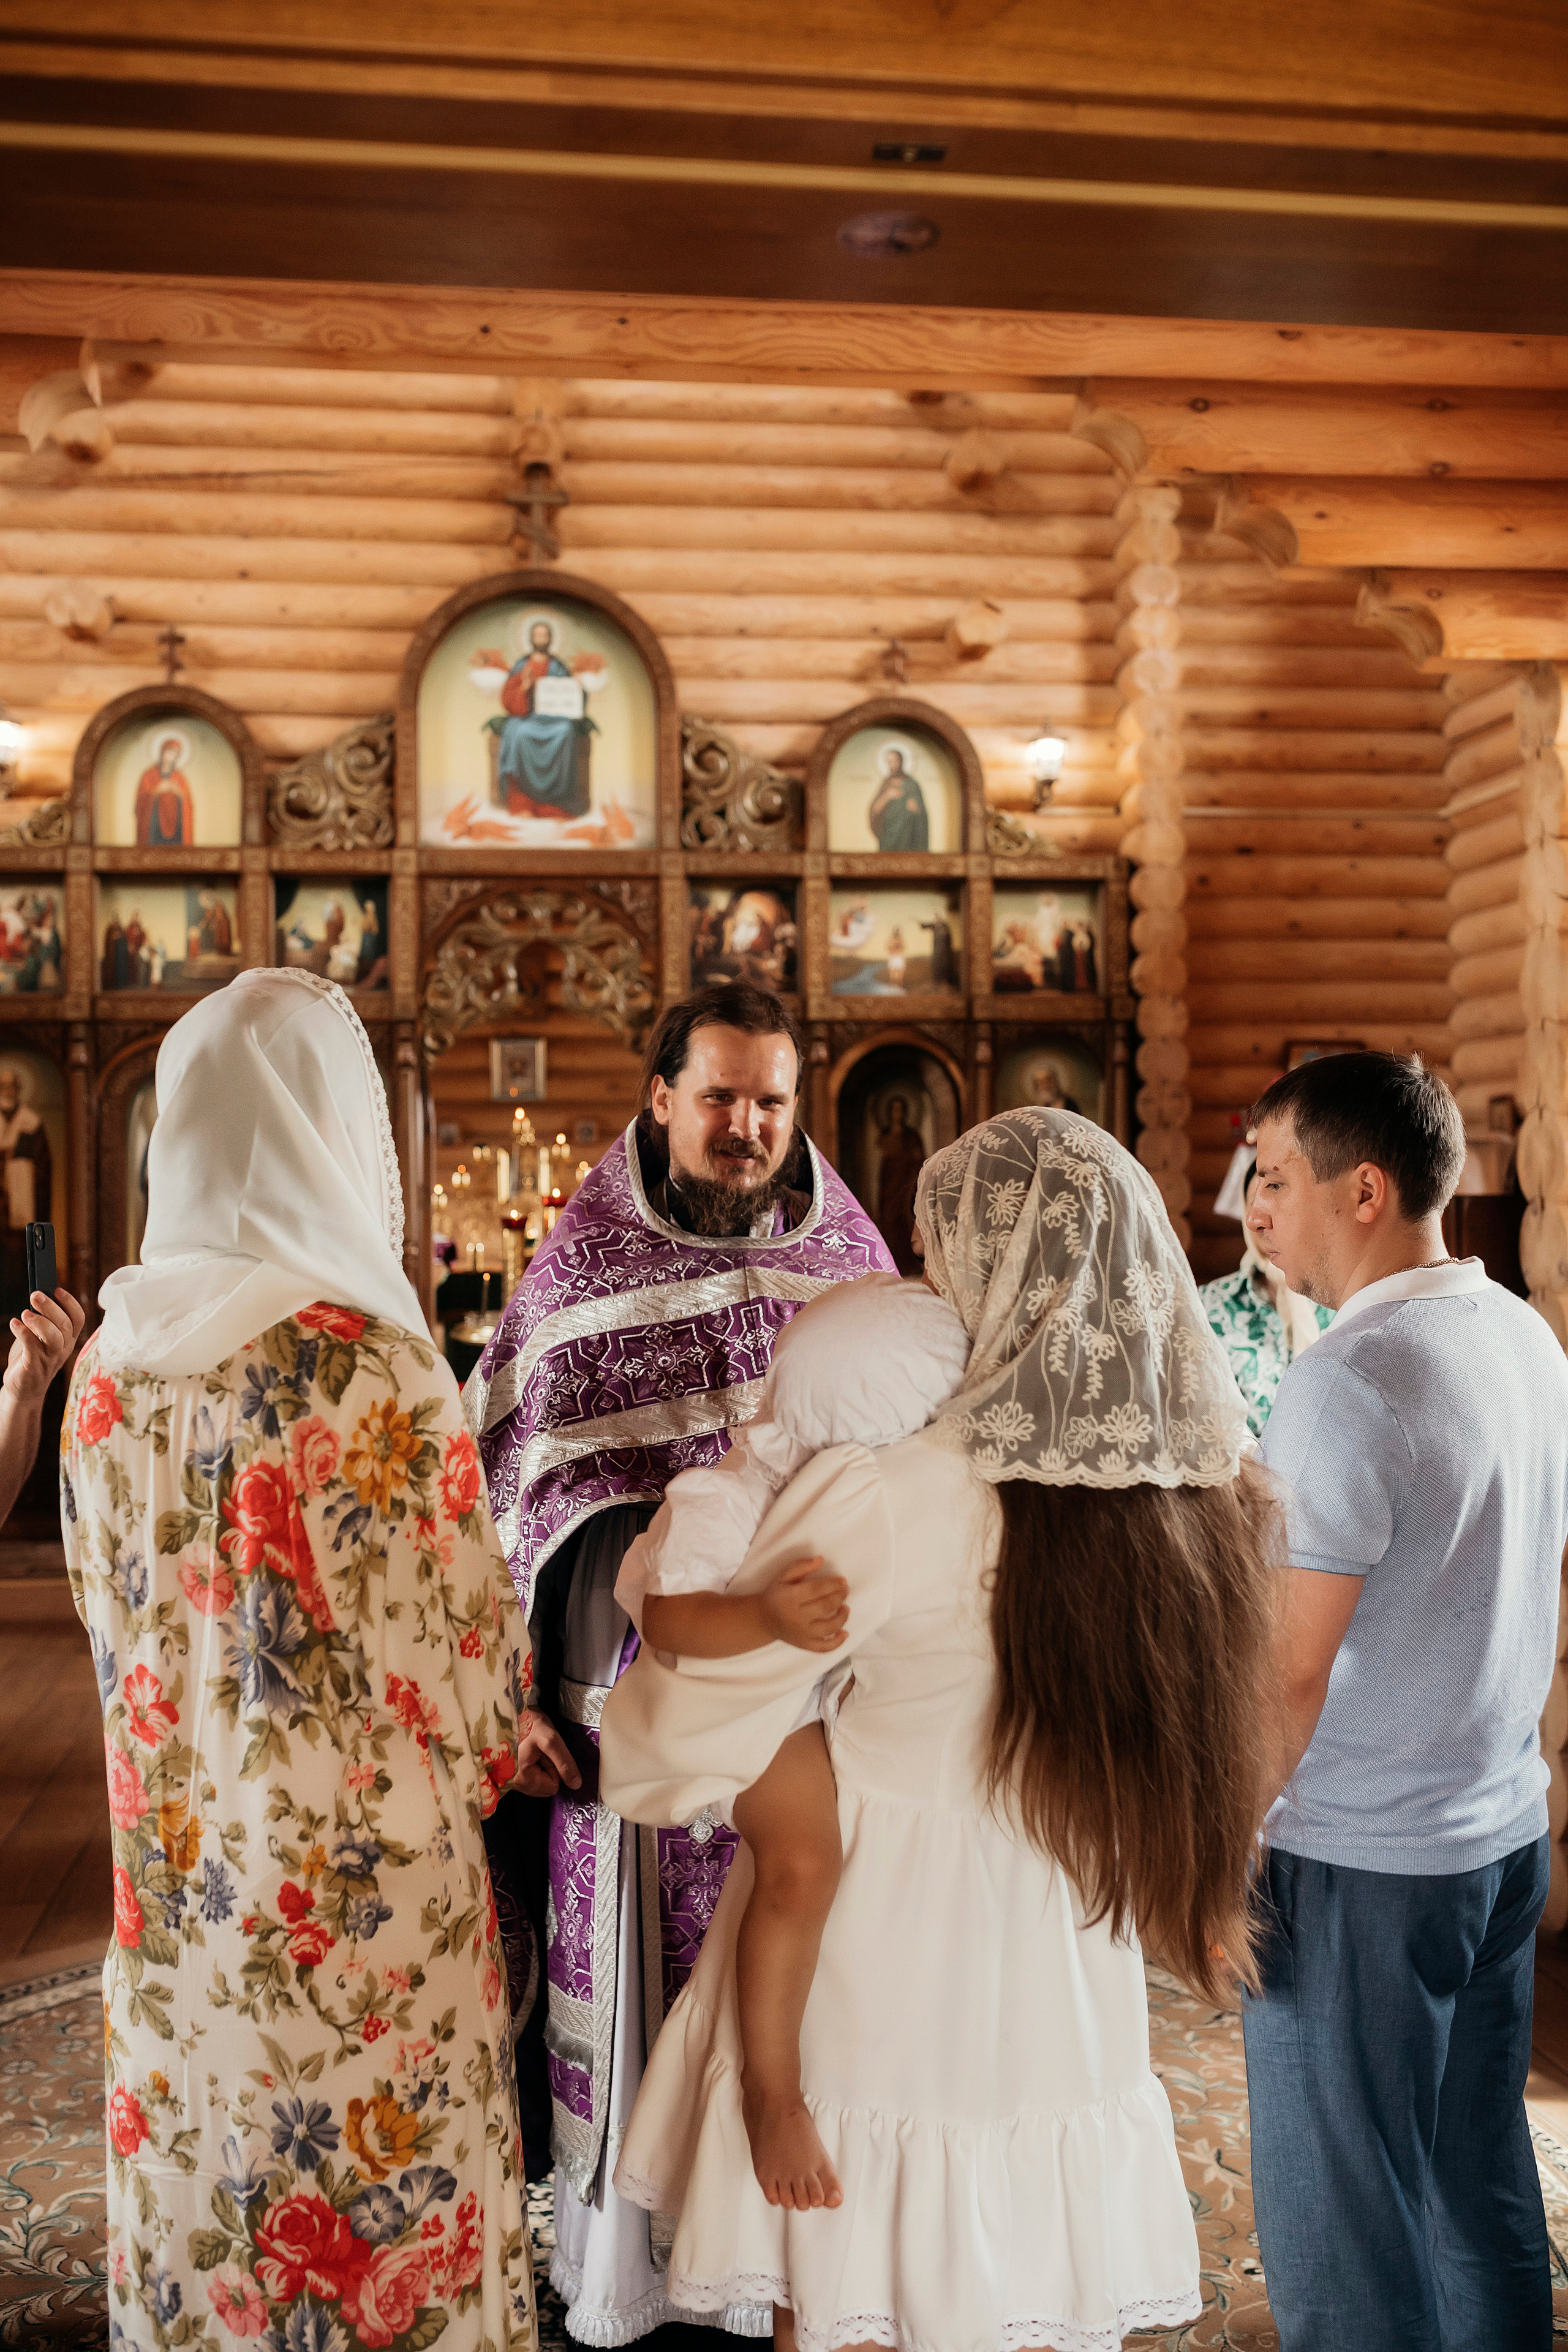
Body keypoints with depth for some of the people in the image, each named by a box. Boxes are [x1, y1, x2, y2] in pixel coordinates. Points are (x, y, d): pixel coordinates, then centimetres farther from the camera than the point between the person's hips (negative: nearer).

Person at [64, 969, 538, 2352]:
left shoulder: (113, 1361, -2)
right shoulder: (369, 1364, -21)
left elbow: (113, 1606, 8)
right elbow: (462, 1630, -12)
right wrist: (498, 1747, 8)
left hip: (180, 1873, 6)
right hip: (362, 1879, -5)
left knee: (203, 2174, 21)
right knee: (384, 2197, 12)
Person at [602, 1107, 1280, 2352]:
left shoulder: (892, 1498, -24)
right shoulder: (1204, 1495, -9)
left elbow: (696, 1721, -16)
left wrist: (615, 1758, 4)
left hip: (889, 1946, -5)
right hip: (1068, 1971, 5)